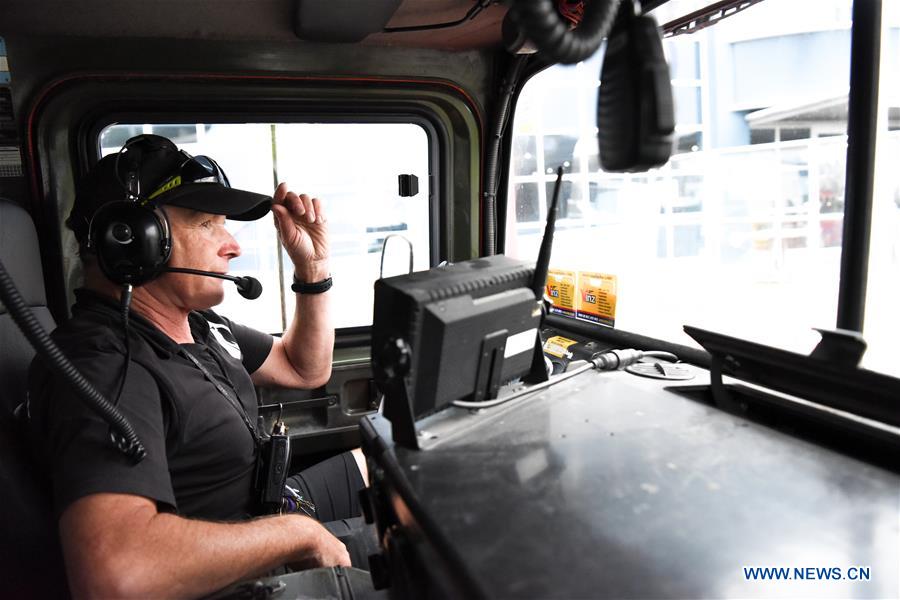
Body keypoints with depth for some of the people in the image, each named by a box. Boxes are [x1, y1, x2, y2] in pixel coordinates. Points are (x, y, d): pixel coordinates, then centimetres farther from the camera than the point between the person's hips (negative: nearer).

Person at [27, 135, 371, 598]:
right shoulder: (105, 367, -31)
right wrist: (299, 532, -32)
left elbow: (305, 369, 10)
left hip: (276, 509, 9)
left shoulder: (194, 324, -2)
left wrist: (313, 266, -5)